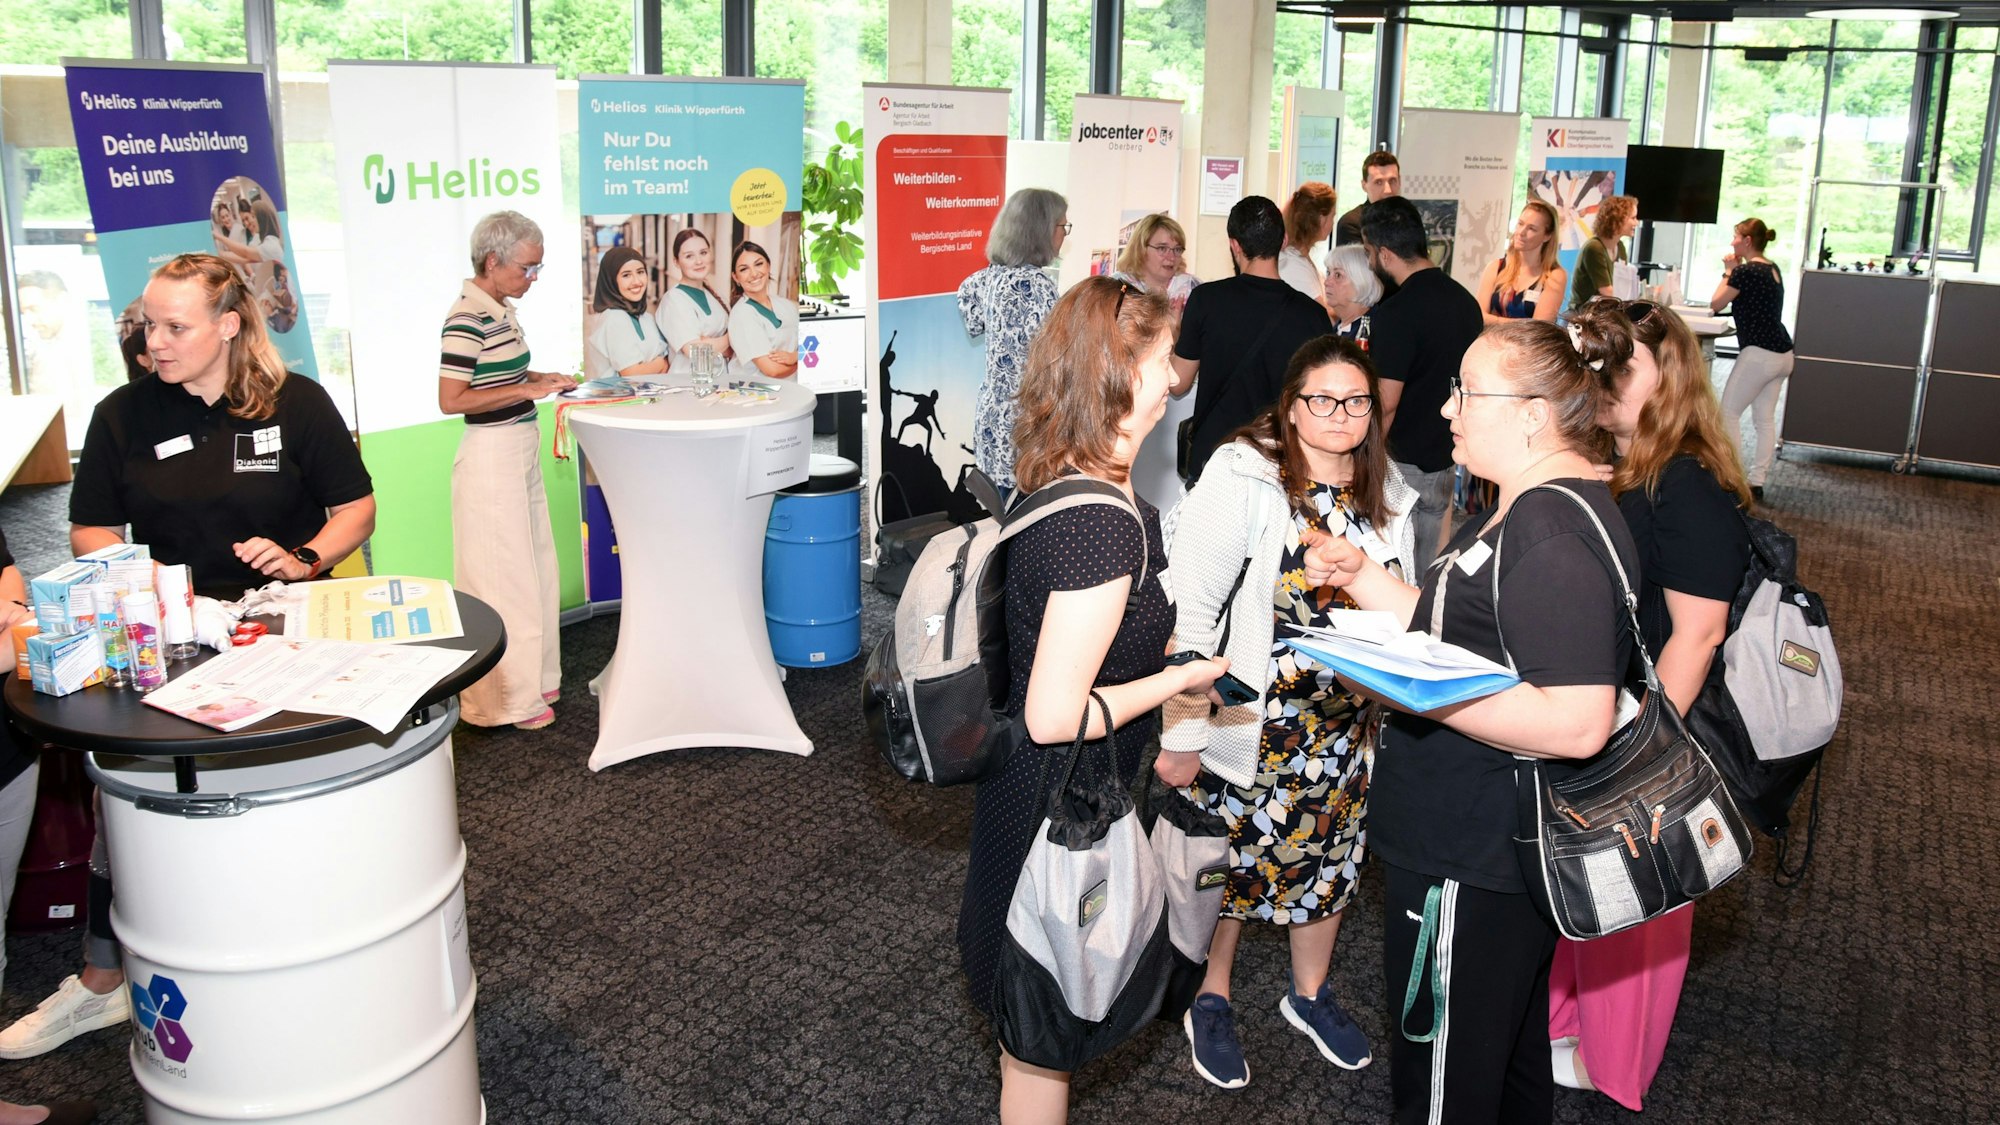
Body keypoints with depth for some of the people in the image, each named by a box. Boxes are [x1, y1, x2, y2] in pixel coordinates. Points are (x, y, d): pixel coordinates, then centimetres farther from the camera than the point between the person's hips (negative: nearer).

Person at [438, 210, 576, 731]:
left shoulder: (501, 309, 9)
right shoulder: (467, 318, -18)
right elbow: (451, 399, -22)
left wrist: (541, 377, 8)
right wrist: (528, 390, -21)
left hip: (521, 453, 10)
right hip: (491, 458, -10)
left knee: (533, 568, 16)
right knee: (503, 575, -1)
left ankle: (533, 680, 29)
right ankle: (507, 699, 11)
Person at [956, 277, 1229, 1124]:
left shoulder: (1056, 486, -1)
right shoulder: (1106, 522, -30)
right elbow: (1056, 716, -29)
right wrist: (1180, 678, -17)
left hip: (1028, 795, 9)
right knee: (1043, 1048, 13)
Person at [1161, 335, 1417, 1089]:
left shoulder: (1386, 498, 2)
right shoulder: (1242, 478, -17)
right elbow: (1188, 610, -19)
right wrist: (1181, 734, -19)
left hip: (1343, 726, 5)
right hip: (1245, 722, -5)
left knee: (1328, 853, 19)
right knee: (1230, 857, 10)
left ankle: (1310, 993, 44)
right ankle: (1209, 1002, 35)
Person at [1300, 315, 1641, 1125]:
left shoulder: (1555, 534, -25)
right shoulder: (1526, 510, 10)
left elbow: (1578, 723, -32)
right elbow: (1455, 631, 15)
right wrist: (1360, 575, 4)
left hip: (1470, 867, -10)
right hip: (1496, 847, 11)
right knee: (1512, 1059, 28)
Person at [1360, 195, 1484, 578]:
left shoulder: (1396, 313, -19)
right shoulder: (1466, 301, 5)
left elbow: (1385, 404, -20)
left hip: (1400, 464, -8)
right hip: (1444, 460, 8)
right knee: (1423, 573, 16)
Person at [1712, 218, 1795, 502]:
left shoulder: (1746, 271, -13)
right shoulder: (1772, 269, 14)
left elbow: (1715, 304, -6)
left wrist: (1728, 271, 5)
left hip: (1760, 354, -9)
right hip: (1782, 354, 9)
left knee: (1729, 412, 0)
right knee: (1765, 419, 10)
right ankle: (1757, 481, 12)